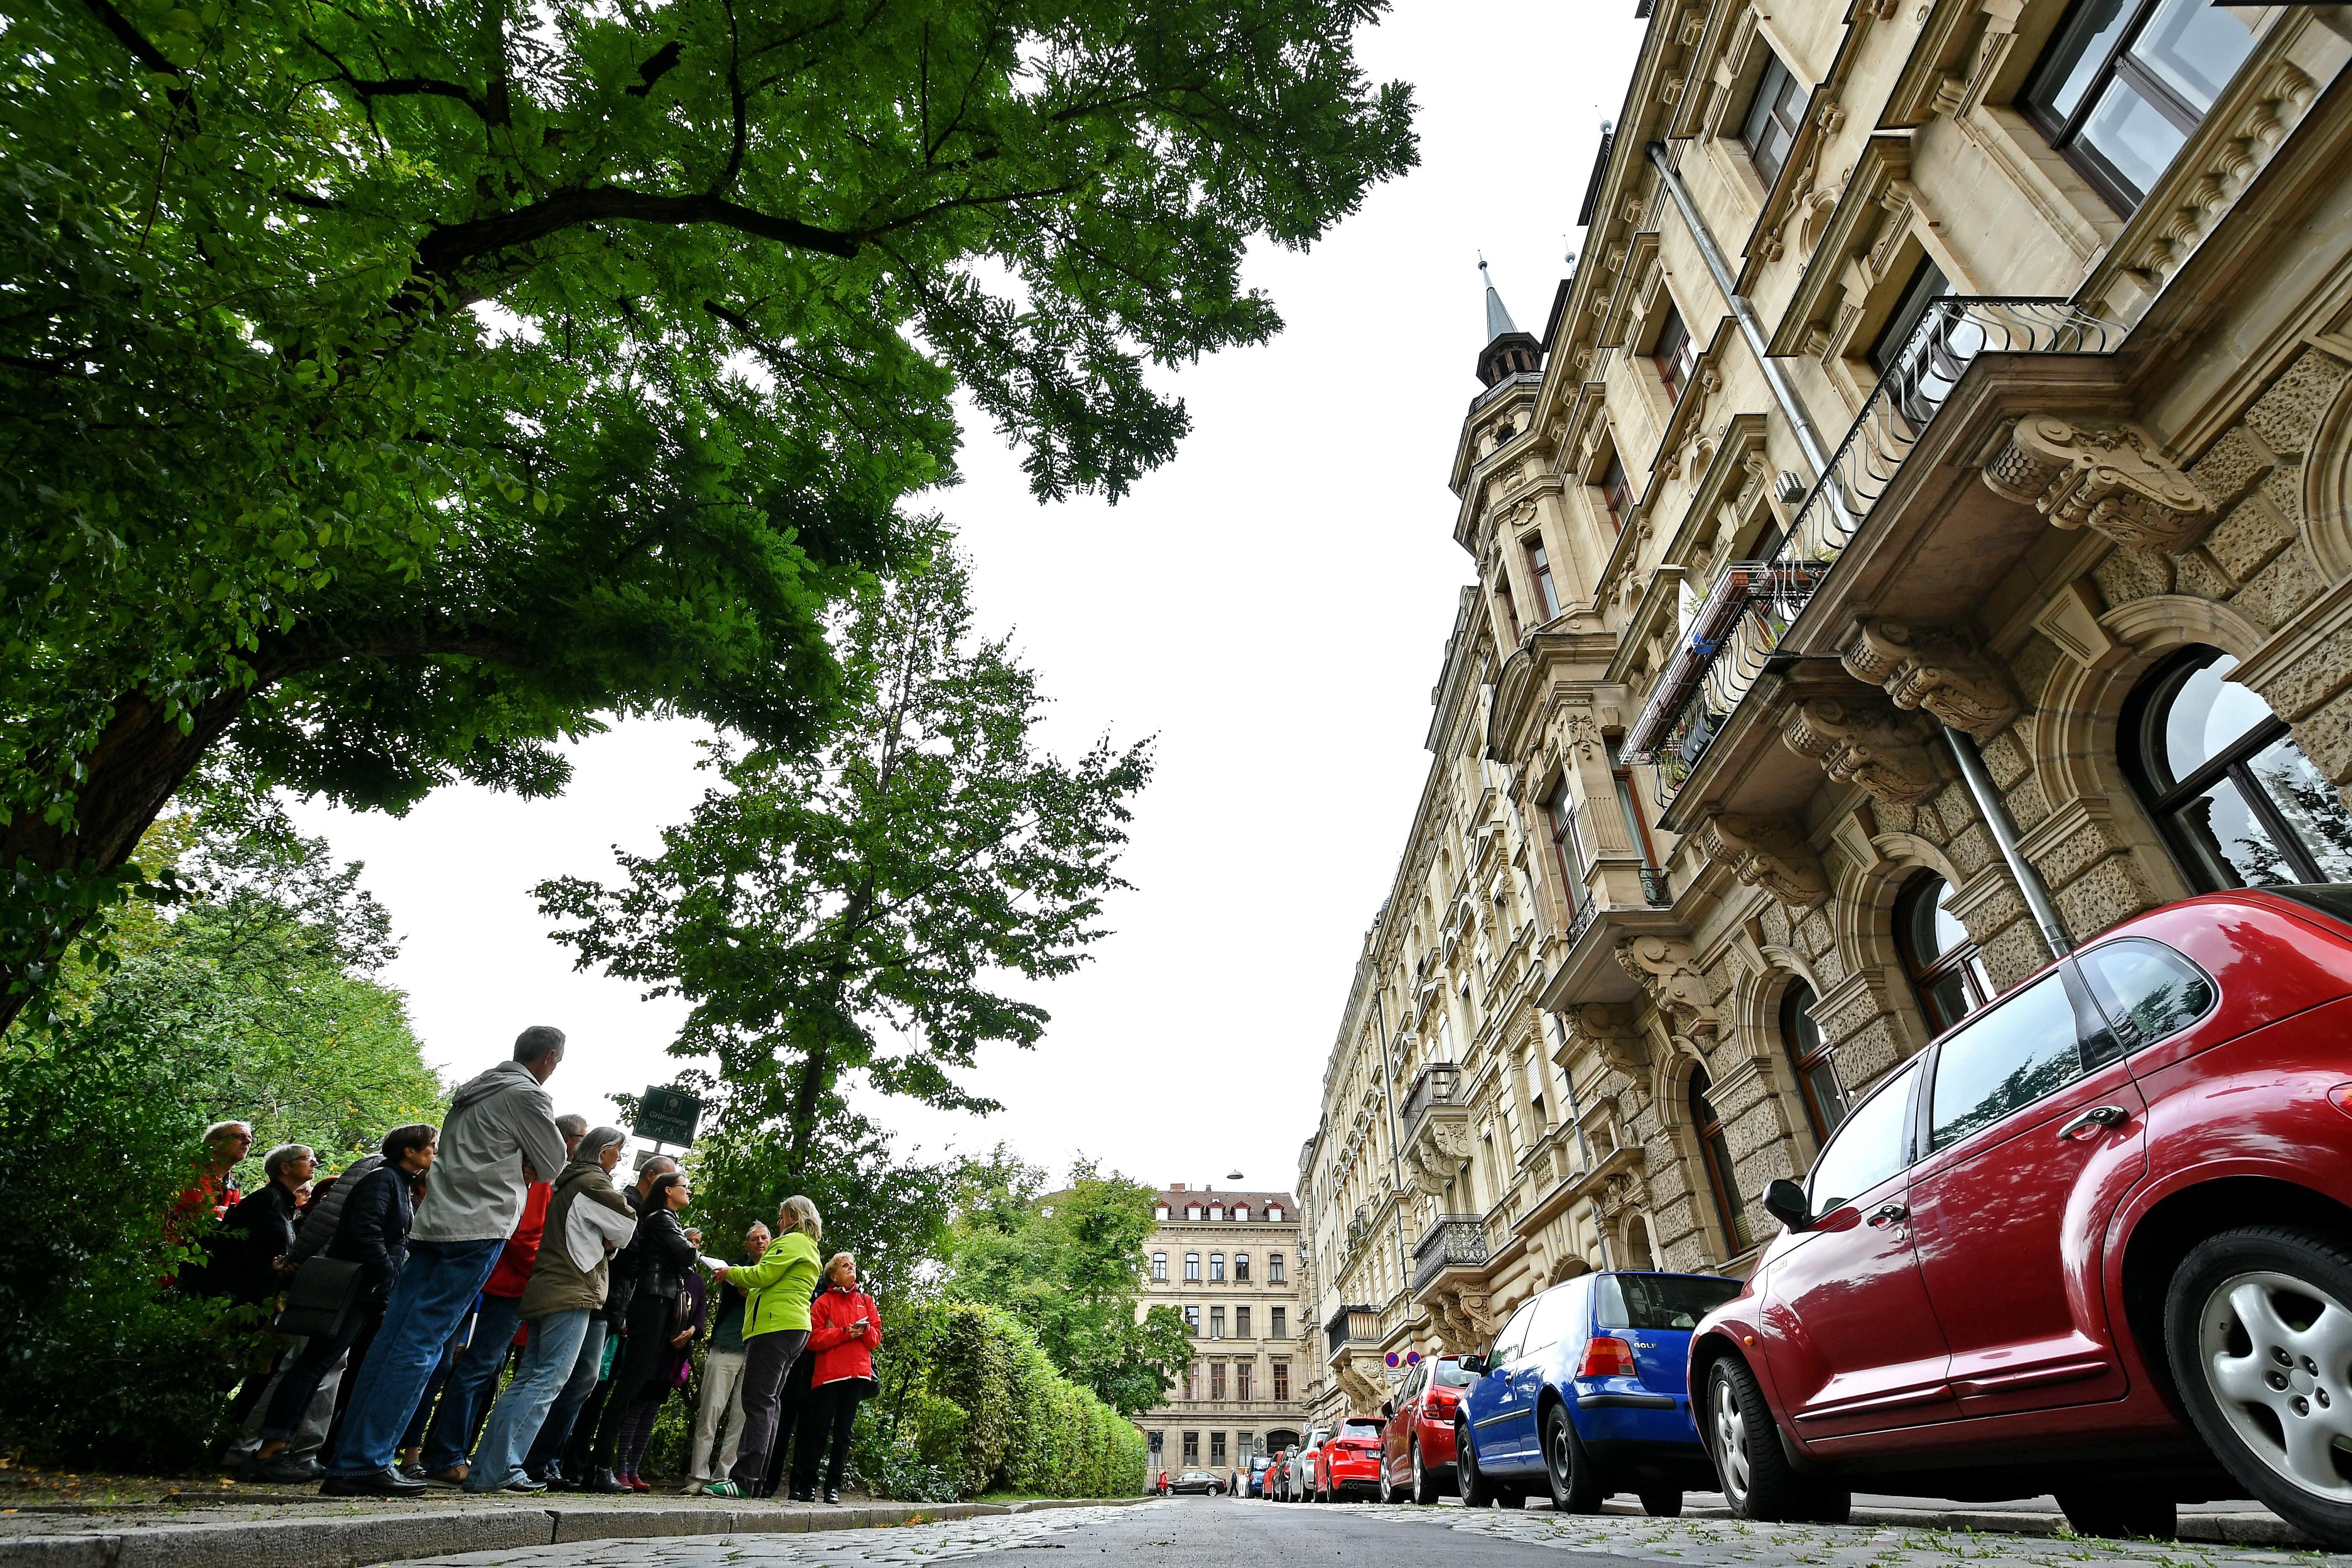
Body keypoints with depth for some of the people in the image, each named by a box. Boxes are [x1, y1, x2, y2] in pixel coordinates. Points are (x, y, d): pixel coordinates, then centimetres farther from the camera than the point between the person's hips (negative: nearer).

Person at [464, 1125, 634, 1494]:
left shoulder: (566, 1182, 20)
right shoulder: (594, 1182, -8)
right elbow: (628, 1225, -3)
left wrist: (602, 1243, 10)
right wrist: (607, 1242, 16)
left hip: (545, 1293, 10)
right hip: (571, 1296, -9)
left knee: (527, 1380, 10)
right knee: (548, 1381, -10)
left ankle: (487, 1468, 10)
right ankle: (497, 1471, -13)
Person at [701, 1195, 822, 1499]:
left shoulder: (793, 1241, -4)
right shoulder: (811, 1251, 27)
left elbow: (764, 1275, -12)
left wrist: (731, 1273, 3)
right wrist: (750, 1292, 19)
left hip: (776, 1326, -10)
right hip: (795, 1328, 10)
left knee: (758, 1402, -13)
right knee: (769, 1403, 9)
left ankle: (743, 1479, -17)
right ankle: (759, 1478, 9)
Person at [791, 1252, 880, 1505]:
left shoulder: (866, 1301, 17)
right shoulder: (823, 1302, 7)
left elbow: (876, 1337, 13)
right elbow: (814, 1339, -3)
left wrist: (866, 1330, -9)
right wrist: (846, 1333, -13)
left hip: (858, 1374, 3)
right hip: (829, 1374, -3)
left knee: (843, 1432, 5)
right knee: (819, 1431, -1)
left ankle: (833, 1488, 11)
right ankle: (805, 1485, 11)